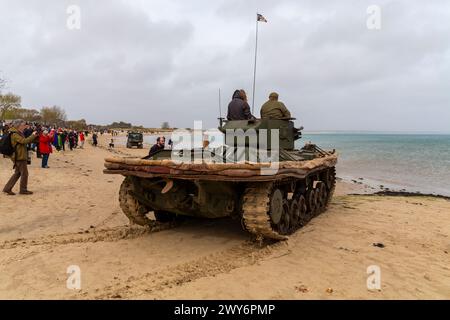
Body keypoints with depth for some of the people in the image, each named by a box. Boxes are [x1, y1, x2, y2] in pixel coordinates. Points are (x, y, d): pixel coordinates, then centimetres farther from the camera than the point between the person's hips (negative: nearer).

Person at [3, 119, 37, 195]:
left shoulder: (18, 133, 15)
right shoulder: (15, 134, -15)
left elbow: (24, 140, 15)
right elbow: (24, 141, -26)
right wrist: (33, 135, -18)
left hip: (20, 156, 10)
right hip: (19, 157, -10)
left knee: (17, 173, 14)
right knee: (24, 173, -1)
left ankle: (7, 188, 18)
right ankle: (23, 190, 9)